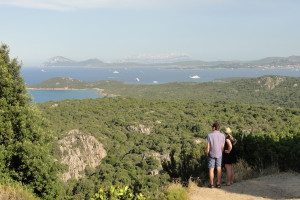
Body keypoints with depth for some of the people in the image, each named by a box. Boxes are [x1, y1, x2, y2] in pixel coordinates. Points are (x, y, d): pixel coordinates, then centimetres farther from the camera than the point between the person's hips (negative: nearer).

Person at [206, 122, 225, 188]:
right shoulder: (222, 135, -5)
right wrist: (221, 153, 12)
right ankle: (218, 183, 8)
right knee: (219, 169, 8)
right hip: (219, 154, 2)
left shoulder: (209, 135, -13)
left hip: (211, 154, -2)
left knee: (211, 169, 5)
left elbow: (208, 146, -12)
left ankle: (211, 184, 7)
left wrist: (207, 154, 1)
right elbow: (223, 146, -2)